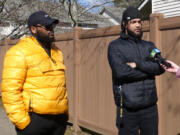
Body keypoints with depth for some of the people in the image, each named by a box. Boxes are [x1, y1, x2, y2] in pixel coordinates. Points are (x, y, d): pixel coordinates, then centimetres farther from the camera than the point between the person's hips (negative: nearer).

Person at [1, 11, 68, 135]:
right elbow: (10, 90, -14)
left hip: (59, 119, 7)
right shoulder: (19, 52, -8)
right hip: (34, 120, -6)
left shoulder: (57, 52, 15)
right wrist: (21, 122, -16)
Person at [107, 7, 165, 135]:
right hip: (127, 109, -4)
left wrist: (138, 65, -16)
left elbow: (161, 67, -4)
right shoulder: (115, 46, -1)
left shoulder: (149, 46, 12)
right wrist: (149, 71, -7)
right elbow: (121, 71, -17)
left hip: (150, 107, 4)